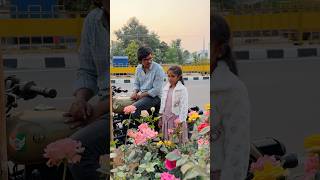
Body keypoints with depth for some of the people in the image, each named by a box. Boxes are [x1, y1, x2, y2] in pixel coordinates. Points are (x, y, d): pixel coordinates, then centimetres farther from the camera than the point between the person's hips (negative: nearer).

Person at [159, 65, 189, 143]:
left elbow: (184, 106, -13)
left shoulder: (182, 89, -9)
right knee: (166, 140, 9)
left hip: (176, 118, -6)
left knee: (178, 141, -4)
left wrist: (181, 119, -18)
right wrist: (161, 116, 16)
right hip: (166, 118, 6)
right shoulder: (166, 88, 10)